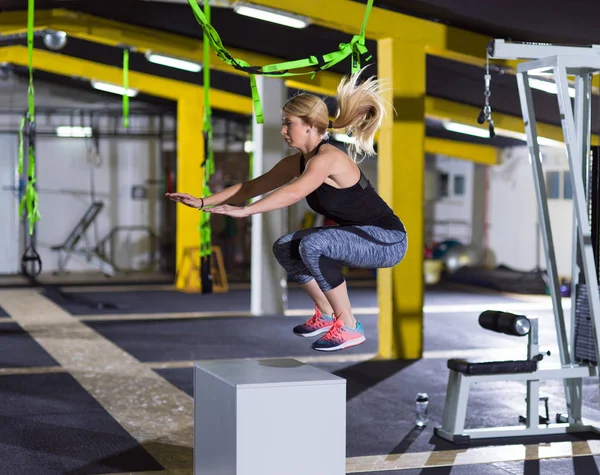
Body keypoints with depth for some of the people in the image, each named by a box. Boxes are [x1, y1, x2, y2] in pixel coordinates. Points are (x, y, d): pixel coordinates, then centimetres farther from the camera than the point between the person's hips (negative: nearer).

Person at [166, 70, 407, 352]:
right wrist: (203, 202, 3)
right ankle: (326, 315, 17)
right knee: (285, 248, 5)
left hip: (388, 240, -9)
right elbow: (253, 187, 7)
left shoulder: (328, 158, -23)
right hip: (358, 236, 9)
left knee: (312, 245, -30)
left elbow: (293, 193, -40)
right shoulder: (298, 162, 4)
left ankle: (349, 327, -17)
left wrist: (245, 211, -43)